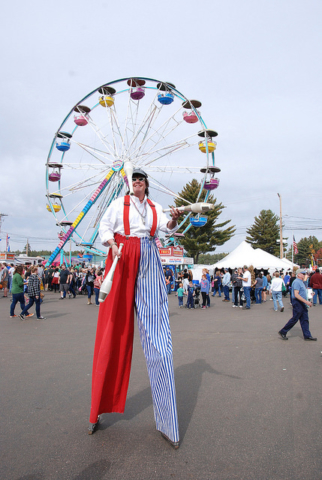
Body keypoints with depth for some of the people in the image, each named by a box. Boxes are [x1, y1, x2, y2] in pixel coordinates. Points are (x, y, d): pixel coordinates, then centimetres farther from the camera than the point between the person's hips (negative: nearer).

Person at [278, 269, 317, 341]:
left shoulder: (301, 282, 15)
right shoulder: (297, 282, -17)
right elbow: (296, 295, -24)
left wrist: (307, 302, 20)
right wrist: (306, 301, -25)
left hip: (302, 303, 10)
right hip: (298, 303, -10)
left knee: (305, 319, 9)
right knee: (294, 319, -4)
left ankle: (307, 335, 14)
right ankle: (283, 332, 7)